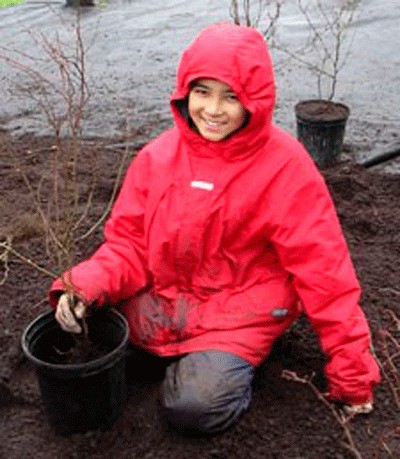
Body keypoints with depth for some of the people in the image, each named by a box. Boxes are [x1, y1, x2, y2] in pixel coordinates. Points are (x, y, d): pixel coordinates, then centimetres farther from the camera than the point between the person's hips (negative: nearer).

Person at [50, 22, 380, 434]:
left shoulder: (284, 165, -15)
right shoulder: (159, 156, -4)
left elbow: (322, 266, -12)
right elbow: (128, 241, 0)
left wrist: (351, 369, -8)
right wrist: (86, 286, -22)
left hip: (241, 310, -5)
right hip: (163, 298, 5)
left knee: (194, 406, -26)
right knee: (83, 330, -11)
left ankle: (228, 359, 7)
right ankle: (188, 353, 7)